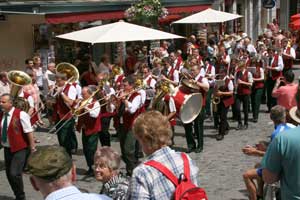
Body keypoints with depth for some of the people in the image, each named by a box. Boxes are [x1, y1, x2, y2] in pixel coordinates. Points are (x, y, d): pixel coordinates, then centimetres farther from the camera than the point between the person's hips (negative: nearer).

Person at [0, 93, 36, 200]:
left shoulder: (20, 114, -17)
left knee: (14, 174, -15)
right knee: (9, 174, 13)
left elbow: (29, 132, -15)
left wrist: (32, 148, -13)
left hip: (20, 149, -7)